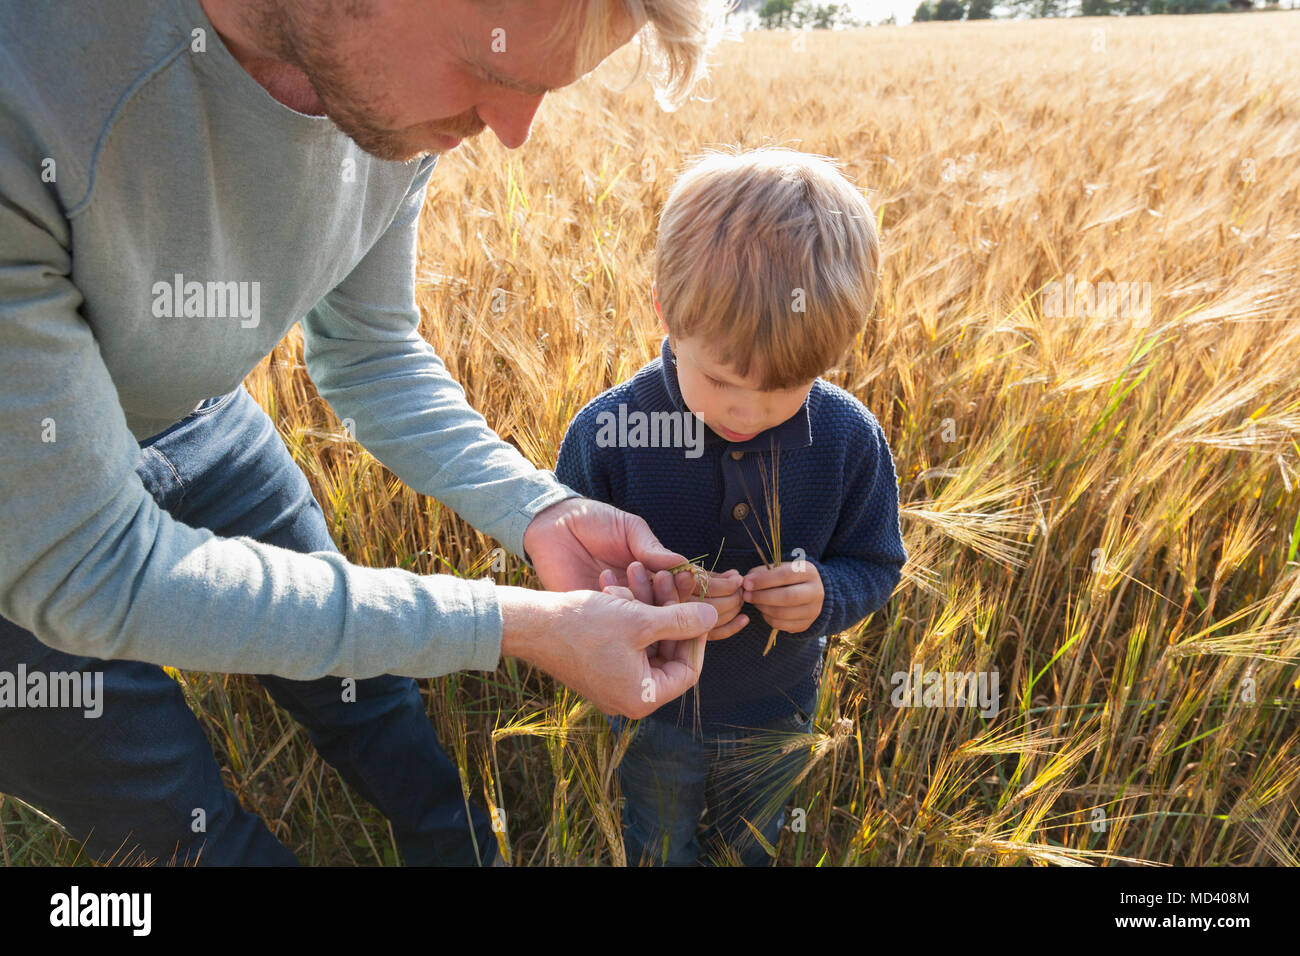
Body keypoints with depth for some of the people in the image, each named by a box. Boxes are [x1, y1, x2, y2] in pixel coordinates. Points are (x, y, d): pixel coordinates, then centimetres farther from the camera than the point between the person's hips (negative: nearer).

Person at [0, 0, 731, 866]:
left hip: (196, 425, 4)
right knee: (184, 824, 10)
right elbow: (88, 566, -36)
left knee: (363, 682, 17)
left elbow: (369, 354, -6)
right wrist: (514, 626, -37)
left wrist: (539, 510, -22)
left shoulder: (398, 84, -20)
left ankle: (474, 856, 45)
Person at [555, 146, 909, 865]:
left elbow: (873, 565, -7)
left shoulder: (849, 438, -22)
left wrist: (825, 596, -30)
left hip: (777, 721, 2)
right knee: (657, 848, 30)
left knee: (751, 845, 33)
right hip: (655, 716, -1)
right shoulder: (606, 434, -28)